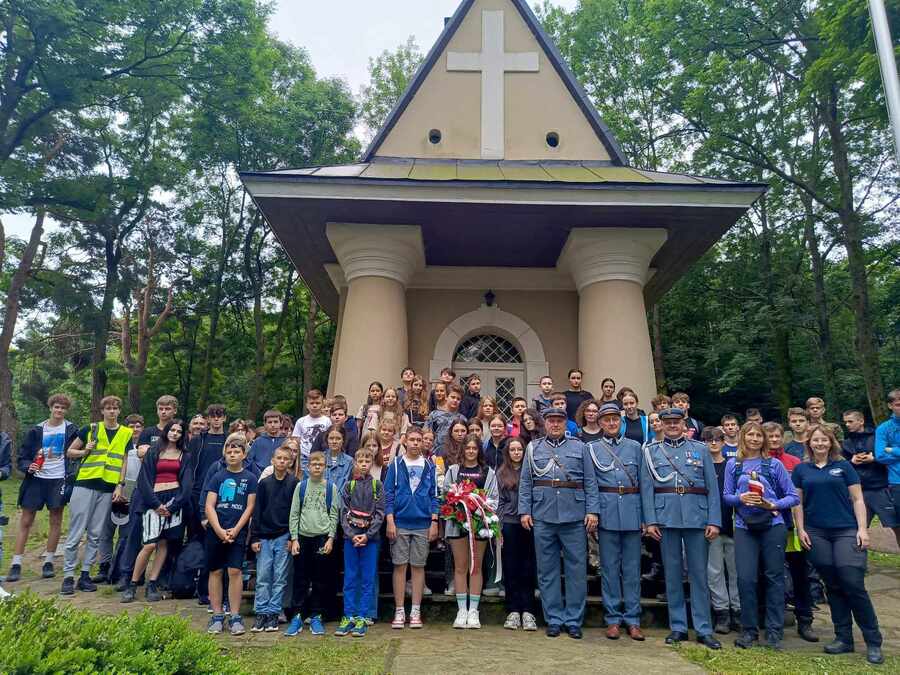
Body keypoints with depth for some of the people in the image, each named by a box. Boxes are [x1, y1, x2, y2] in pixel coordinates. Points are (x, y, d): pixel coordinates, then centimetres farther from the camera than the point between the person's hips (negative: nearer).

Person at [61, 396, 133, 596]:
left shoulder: (127, 433, 7)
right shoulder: (90, 429, 3)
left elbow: (125, 461, 7)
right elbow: (69, 452, 10)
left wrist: (120, 485, -1)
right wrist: (85, 451, -10)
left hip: (108, 488, 2)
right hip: (85, 484, -2)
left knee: (95, 535, 7)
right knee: (76, 533, -1)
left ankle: (85, 575, 15)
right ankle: (68, 576, 7)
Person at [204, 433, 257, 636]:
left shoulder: (250, 478, 2)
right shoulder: (217, 477, 6)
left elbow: (250, 507, -1)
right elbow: (209, 506, 0)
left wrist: (235, 530, -9)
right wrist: (220, 531, -10)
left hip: (237, 533, -2)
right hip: (215, 532, 2)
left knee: (234, 571, -5)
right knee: (216, 572, 6)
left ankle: (235, 617, 5)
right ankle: (217, 616, 17)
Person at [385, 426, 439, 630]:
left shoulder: (429, 466, 6)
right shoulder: (396, 464, 2)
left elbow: (434, 495, 7)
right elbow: (388, 494, 0)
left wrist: (434, 522, 0)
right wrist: (390, 521, -7)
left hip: (422, 524, 1)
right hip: (400, 523, -1)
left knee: (418, 566, 7)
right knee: (400, 566, 3)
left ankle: (415, 612, 15)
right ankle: (399, 611, 13)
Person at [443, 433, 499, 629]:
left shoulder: (488, 472, 10)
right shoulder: (453, 470, 11)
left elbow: (494, 497, 5)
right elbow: (444, 493, 5)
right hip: (457, 521, 0)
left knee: (476, 567, 6)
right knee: (460, 567, 5)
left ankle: (473, 610, 13)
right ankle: (462, 610, 13)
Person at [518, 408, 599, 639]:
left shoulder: (579, 447, 8)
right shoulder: (533, 448, 10)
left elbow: (590, 482, 5)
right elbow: (525, 483, 8)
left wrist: (592, 511, -4)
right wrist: (524, 511, 0)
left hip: (574, 516, -1)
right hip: (543, 516, 1)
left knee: (577, 569, 4)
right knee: (547, 570, 7)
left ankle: (573, 620, 17)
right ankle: (554, 619, 19)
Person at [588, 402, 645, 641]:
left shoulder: (635, 447, 10)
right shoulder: (592, 449, 6)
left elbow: (643, 482, 9)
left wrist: (646, 517, 4)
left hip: (632, 512, 1)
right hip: (606, 512, -1)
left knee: (632, 567, 7)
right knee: (609, 567, 5)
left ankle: (632, 620, 17)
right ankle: (613, 619, 16)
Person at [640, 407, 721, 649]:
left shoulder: (700, 449, 7)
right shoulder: (651, 451, 6)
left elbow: (712, 487, 4)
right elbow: (646, 488, 2)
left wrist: (714, 521, -4)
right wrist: (650, 521, -6)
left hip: (697, 517, 0)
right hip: (666, 517, 0)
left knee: (699, 573, 5)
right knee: (672, 573, 7)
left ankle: (704, 630, 15)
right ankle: (678, 627, 18)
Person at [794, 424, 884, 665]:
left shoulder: (843, 466, 5)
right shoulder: (801, 469, 8)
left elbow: (857, 499, 3)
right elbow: (797, 502, 9)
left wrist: (862, 529, -6)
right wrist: (801, 530, 1)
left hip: (846, 531, -2)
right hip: (817, 534, 2)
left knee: (853, 584, -8)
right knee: (833, 586, 8)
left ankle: (873, 641, 6)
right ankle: (843, 638, 19)